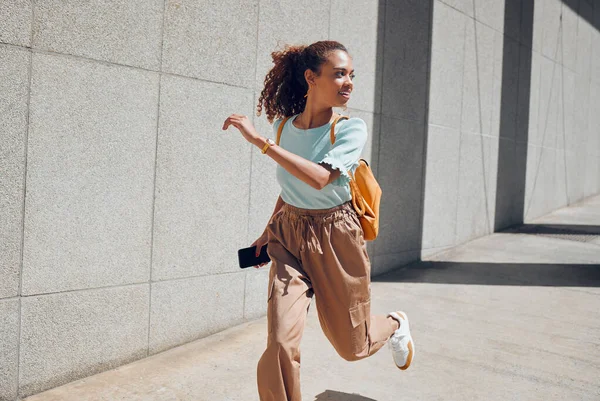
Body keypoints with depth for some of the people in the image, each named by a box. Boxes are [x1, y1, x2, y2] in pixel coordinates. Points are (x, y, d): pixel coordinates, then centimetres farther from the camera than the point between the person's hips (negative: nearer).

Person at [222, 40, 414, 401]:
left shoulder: (352, 129, -13)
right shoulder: (285, 126, 0)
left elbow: (319, 178, -30)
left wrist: (259, 140, -32)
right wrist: (269, 231, 17)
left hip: (336, 240, -2)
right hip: (290, 236, 3)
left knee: (352, 345, 15)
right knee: (280, 346, -13)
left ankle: (395, 325, 49)